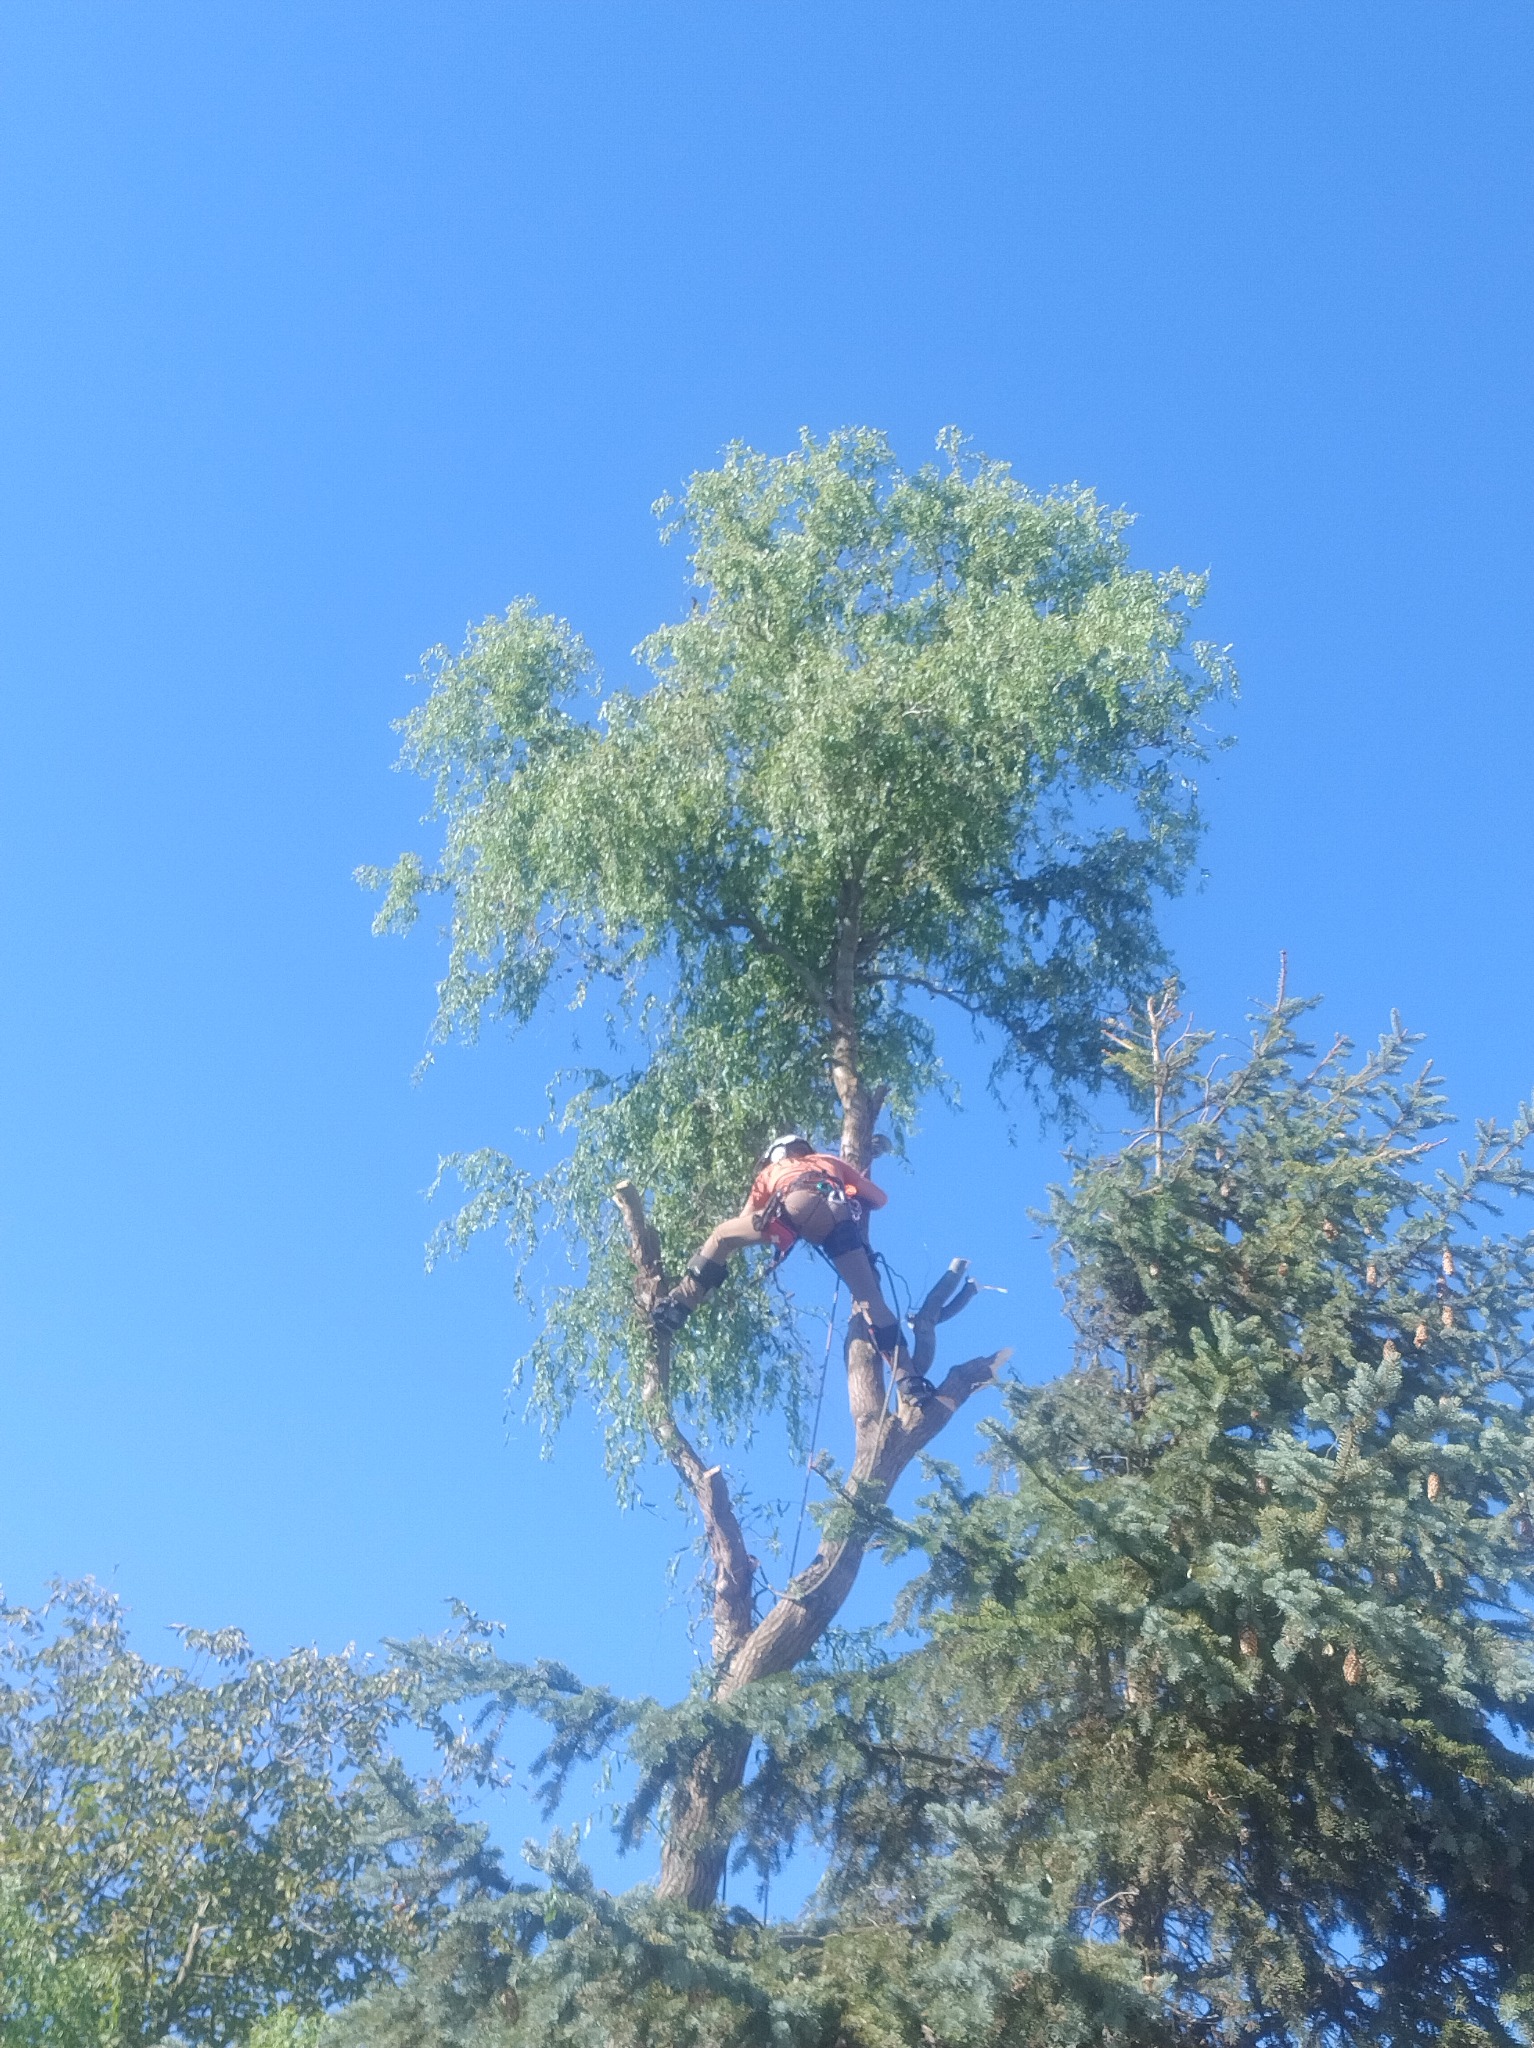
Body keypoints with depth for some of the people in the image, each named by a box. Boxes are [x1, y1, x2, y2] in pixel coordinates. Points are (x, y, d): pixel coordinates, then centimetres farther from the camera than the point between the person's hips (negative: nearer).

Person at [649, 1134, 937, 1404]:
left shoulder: (771, 1169, 40)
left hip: (798, 1207, -2)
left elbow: (742, 1224, 35)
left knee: (720, 1236, 18)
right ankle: (908, 1378, 2)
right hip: (841, 1221, 2)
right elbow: (879, 1198, 39)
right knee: (872, 1301, 9)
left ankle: (679, 1303, 9)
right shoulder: (833, 1161, 45)